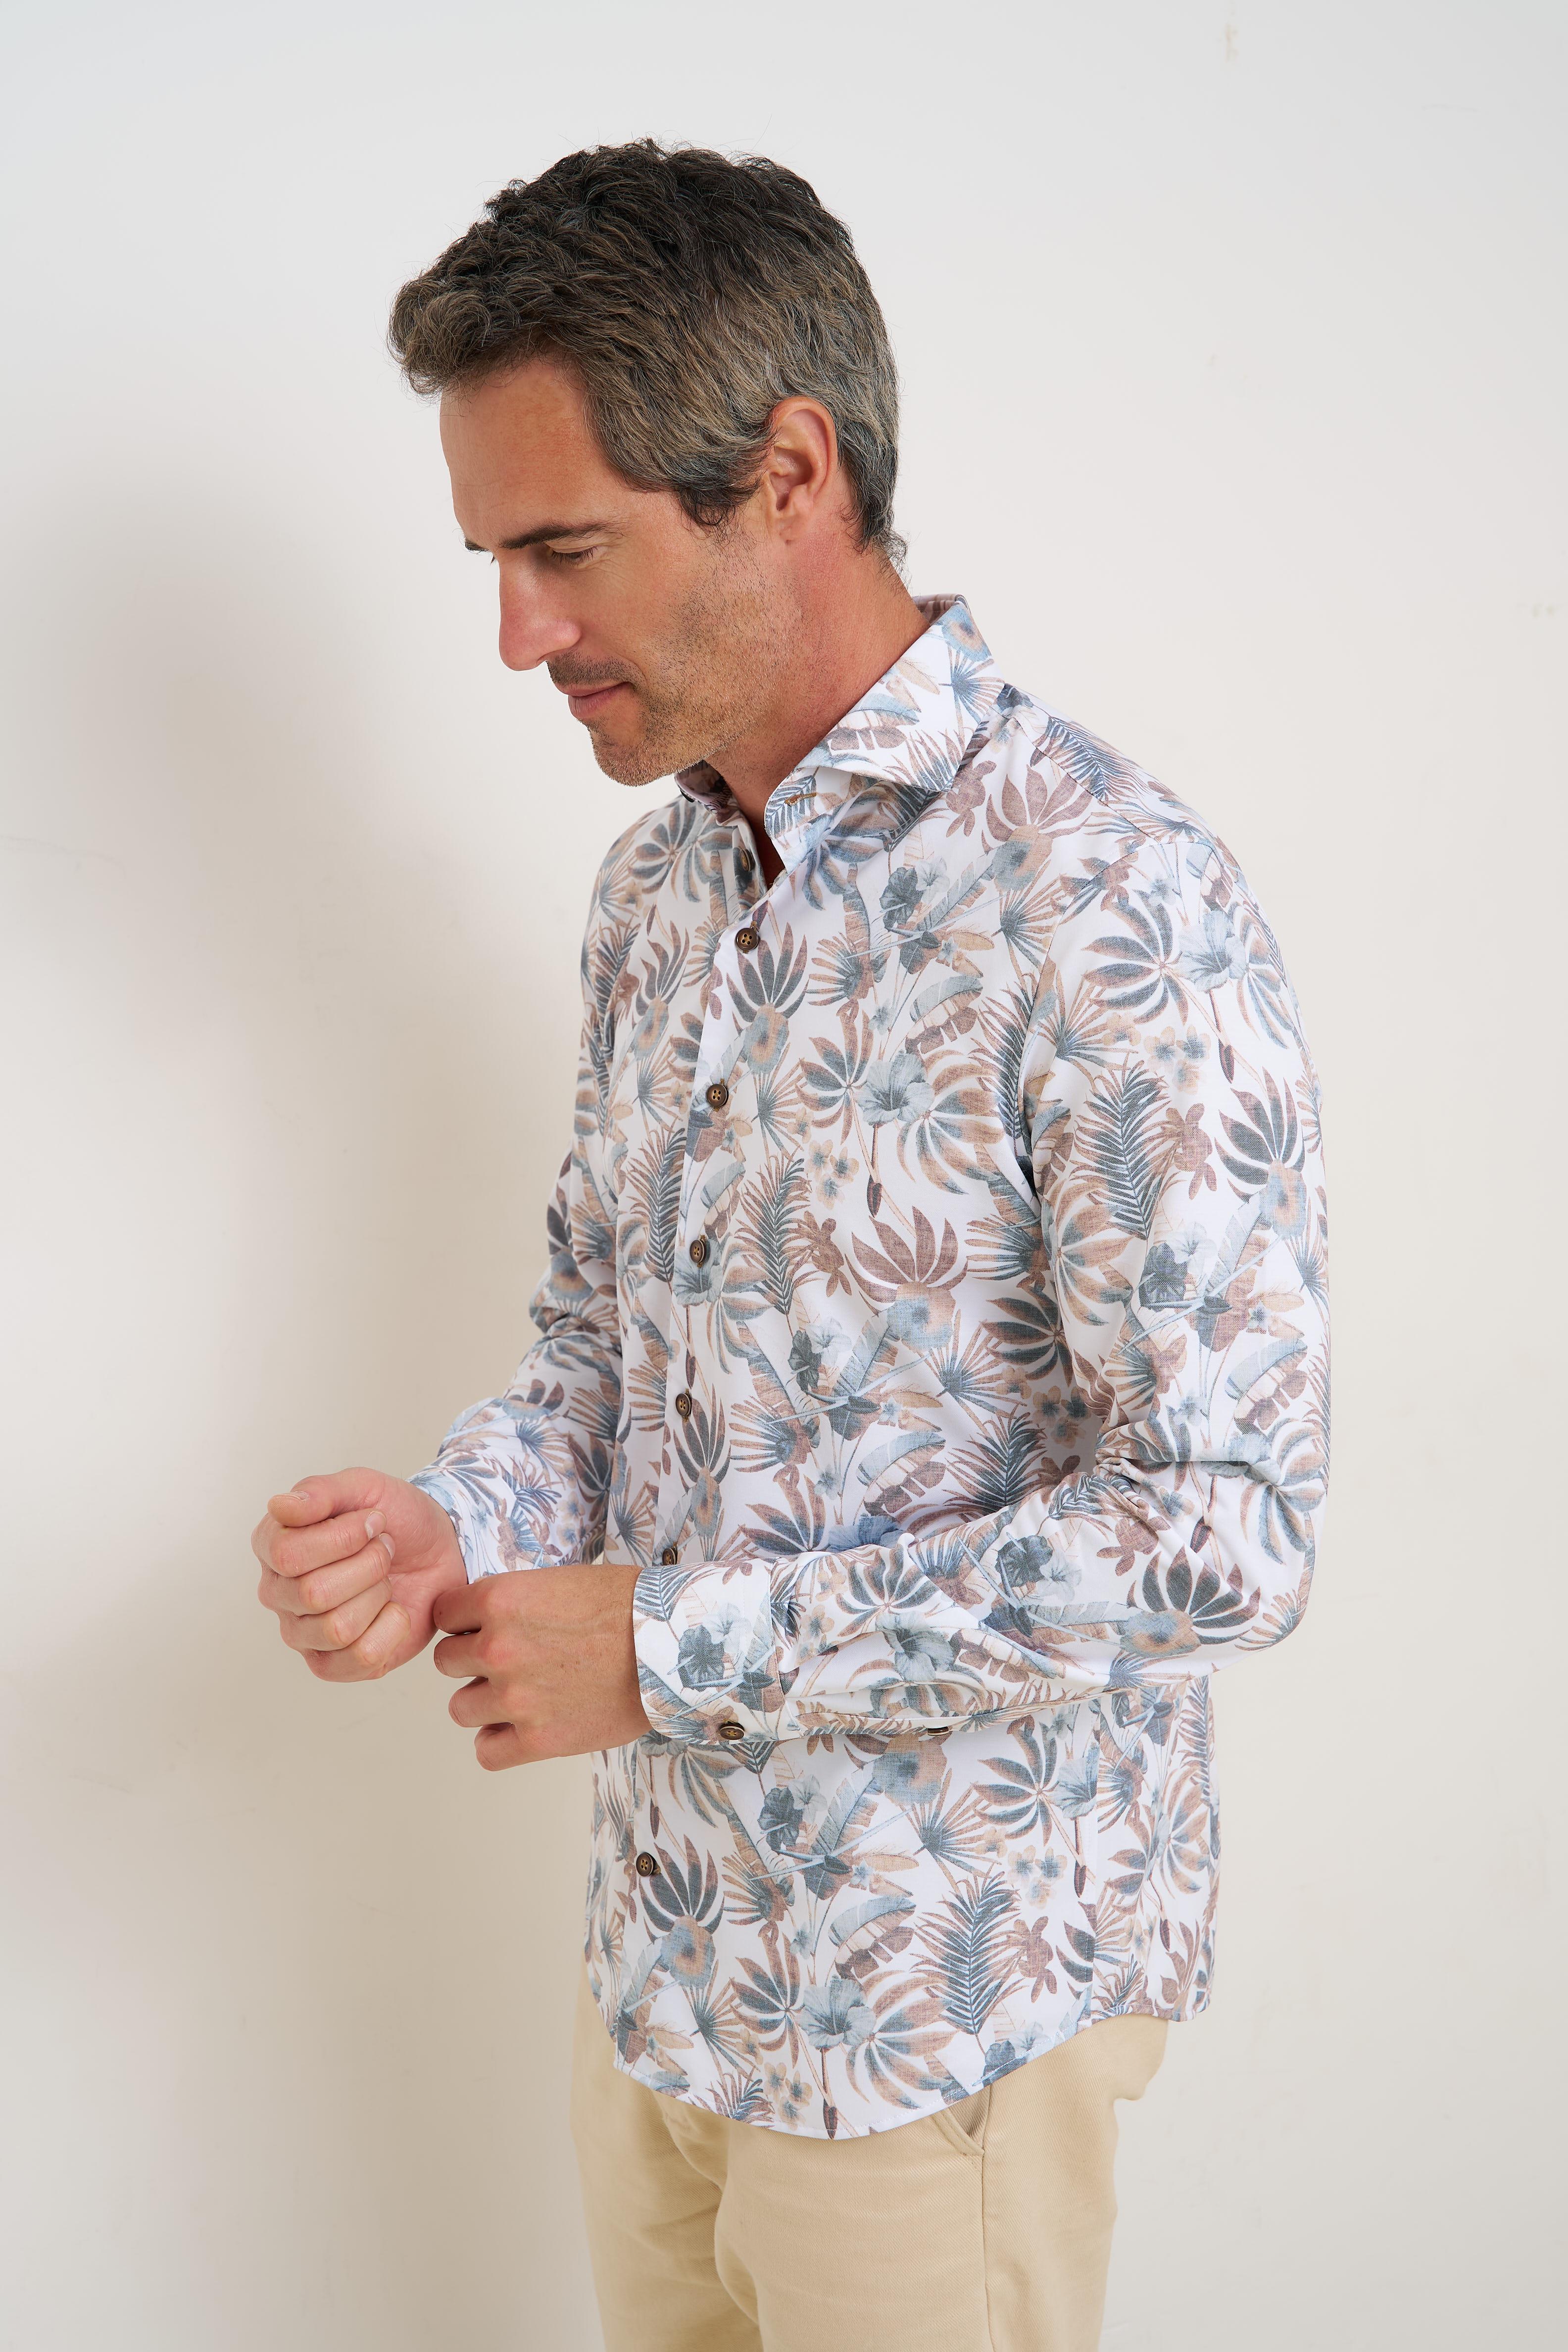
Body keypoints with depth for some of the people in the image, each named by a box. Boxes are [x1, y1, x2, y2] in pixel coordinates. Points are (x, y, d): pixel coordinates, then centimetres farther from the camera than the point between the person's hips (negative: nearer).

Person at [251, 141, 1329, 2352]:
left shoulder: (1108, 907, -22)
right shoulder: (660, 882, 5)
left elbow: (1223, 1525, -24)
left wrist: (669, 1645, -21)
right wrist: (460, 1524, -8)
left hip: (944, 1998, -7)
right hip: (664, 1937, 7)